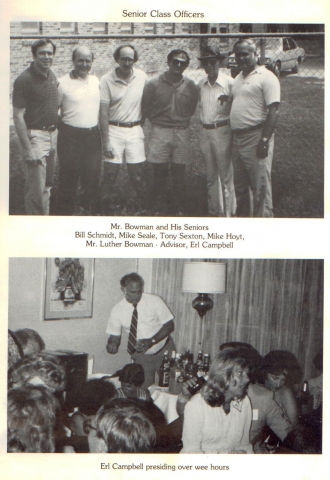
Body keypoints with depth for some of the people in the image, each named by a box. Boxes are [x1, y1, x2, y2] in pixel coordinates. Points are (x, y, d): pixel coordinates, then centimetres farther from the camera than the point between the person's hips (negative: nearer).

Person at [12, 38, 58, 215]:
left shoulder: (51, 76, 8)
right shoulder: (24, 79, -15)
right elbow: (18, 116, -16)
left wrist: (56, 132, 15)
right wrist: (28, 149, -20)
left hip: (52, 133, 8)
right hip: (35, 135, -8)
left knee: (47, 185, 17)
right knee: (36, 189, -5)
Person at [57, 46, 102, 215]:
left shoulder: (96, 81, 8)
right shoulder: (63, 83, -6)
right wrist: (59, 128, -5)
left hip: (93, 136, 4)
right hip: (70, 136, -4)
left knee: (92, 175, 11)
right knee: (69, 176, 5)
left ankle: (91, 210, 27)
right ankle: (66, 211, 19)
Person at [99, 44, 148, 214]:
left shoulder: (142, 77, 1)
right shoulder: (107, 80, -7)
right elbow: (103, 112, -7)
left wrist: (143, 127, 10)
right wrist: (106, 141, -10)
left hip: (135, 130, 2)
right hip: (114, 130, -2)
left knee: (137, 173, 6)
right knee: (110, 173, 0)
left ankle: (143, 207, 21)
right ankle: (106, 210, 13)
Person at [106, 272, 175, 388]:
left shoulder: (155, 301, -17)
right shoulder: (117, 310, -12)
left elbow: (169, 325, -13)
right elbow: (115, 335, -2)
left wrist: (151, 341, -26)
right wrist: (112, 344, -25)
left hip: (164, 352, -1)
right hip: (141, 355, 1)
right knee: (144, 388, -1)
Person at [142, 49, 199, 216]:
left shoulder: (190, 86, 1)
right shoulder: (154, 84, -5)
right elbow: (145, 108, 5)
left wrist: (182, 121, 10)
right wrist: (157, 121, 8)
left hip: (182, 133, 1)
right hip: (160, 132, -1)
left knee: (179, 173, 6)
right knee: (160, 172, 3)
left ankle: (179, 208, 17)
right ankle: (160, 208, 14)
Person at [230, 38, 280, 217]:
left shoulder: (266, 77, -9)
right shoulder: (237, 78, 16)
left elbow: (274, 110, -16)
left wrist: (264, 140, -22)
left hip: (256, 137, -8)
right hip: (237, 139, 8)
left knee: (261, 186, -4)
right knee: (239, 185, 17)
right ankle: (242, 215, 30)